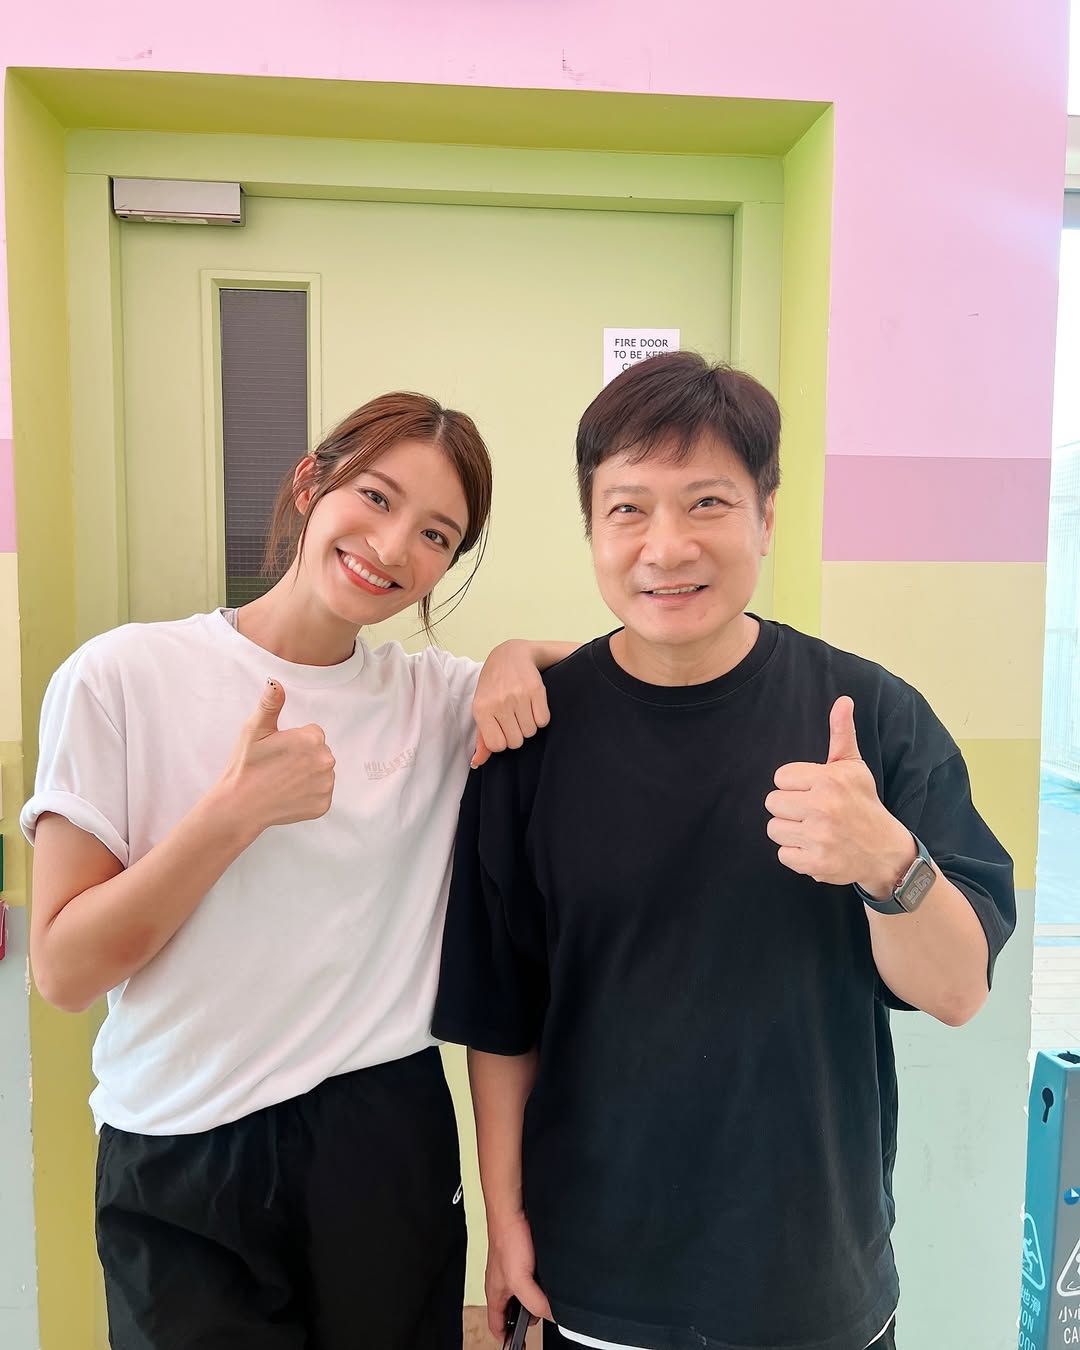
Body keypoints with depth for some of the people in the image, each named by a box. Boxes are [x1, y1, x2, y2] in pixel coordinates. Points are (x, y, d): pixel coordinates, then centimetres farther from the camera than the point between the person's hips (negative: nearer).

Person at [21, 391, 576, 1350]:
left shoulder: (439, 697, -3)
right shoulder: (123, 678, -10)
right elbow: (64, 969, -10)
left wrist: (521, 653, -11)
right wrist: (239, 808, -22)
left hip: (389, 1138, 2)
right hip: (181, 1164, -1)